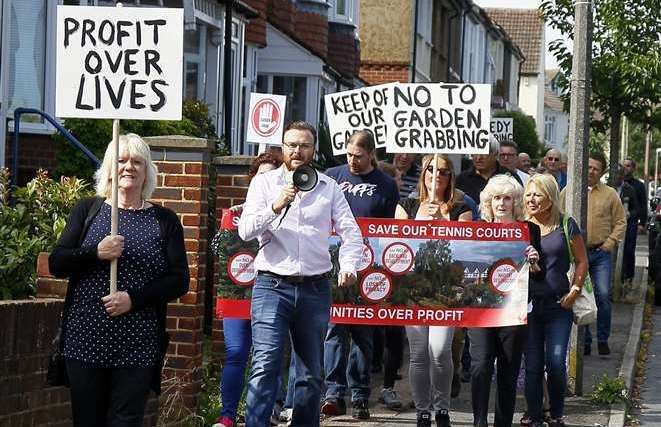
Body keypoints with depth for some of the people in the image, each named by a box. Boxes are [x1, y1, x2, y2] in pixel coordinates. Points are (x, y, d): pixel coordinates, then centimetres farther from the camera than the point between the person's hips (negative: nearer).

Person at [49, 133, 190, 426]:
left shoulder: (164, 221, 8)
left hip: (137, 347, -1)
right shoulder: (87, 210, 9)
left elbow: (179, 281, 3)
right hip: (85, 340, 1)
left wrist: (134, 299, -12)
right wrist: (95, 253, -15)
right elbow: (56, 264, 4)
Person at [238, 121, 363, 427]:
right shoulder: (264, 182, 5)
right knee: (265, 366, -15)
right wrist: (275, 207, -19)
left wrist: (349, 266, -11)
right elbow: (245, 231, -4)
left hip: (315, 288, 3)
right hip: (272, 285, -3)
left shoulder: (329, 187, 11)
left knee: (311, 372, 10)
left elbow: (351, 232, 7)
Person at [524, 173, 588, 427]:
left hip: (558, 305, -1)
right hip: (528, 304, 1)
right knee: (532, 365, 1)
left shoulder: (566, 225, 1)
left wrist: (574, 290, -1)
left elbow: (582, 261, 8)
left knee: (556, 363, -9)